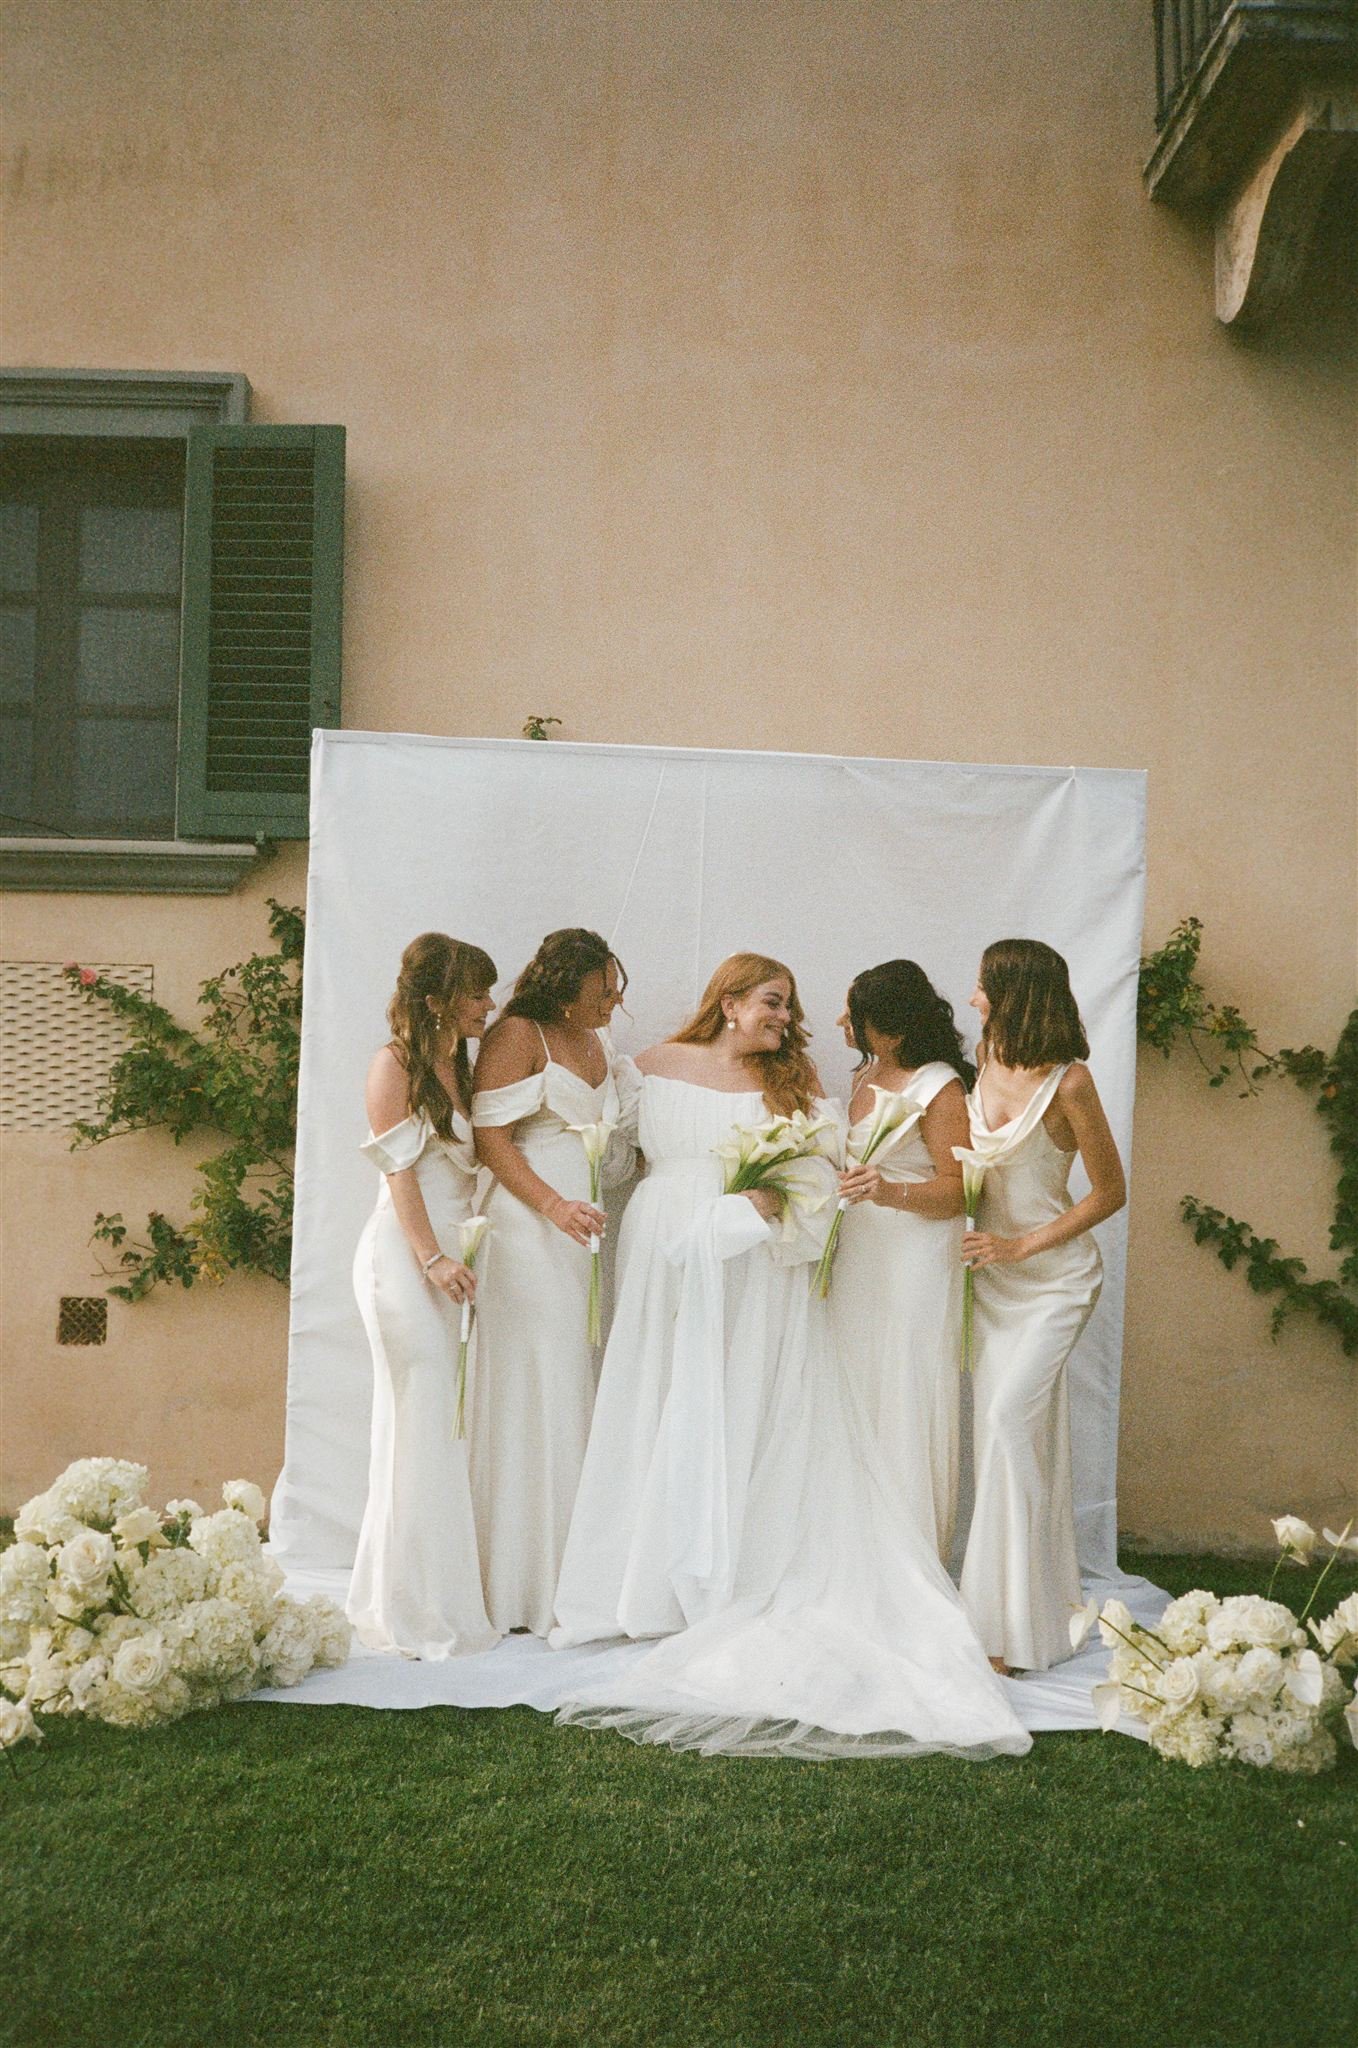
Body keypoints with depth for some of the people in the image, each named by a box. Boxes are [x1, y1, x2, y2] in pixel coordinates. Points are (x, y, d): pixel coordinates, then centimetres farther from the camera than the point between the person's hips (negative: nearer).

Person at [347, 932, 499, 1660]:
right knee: (421, 1420, -7)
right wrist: (433, 1258, -17)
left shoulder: (459, 1066, 17)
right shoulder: (394, 1064, -4)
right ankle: (417, 1613, 0)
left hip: (445, 1253, 7)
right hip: (403, 1253, -7)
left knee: (437, 1424, 8)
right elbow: (400, 1171, -10)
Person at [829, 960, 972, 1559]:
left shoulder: (940, 1089, -15)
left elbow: (957, 1191, -16)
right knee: (856, 1400, 10)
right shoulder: (867, 1074, 11)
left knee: (904, 1405, -1)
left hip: (915, 1263, -8)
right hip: (859, 1256, 8)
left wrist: (889, 1193, -29)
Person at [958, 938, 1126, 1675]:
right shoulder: (989, 1062, 3)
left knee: (1009, 1417, -14)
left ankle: (1009, 1623, -7)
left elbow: (1110, 1192, -10)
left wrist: (1021, 1246, -14)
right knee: (1002, 1426, 7)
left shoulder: (1068, 1082, -17)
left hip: (1053, 1274, -7)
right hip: (991, 1266, 7)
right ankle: (1041, 1598, 19)